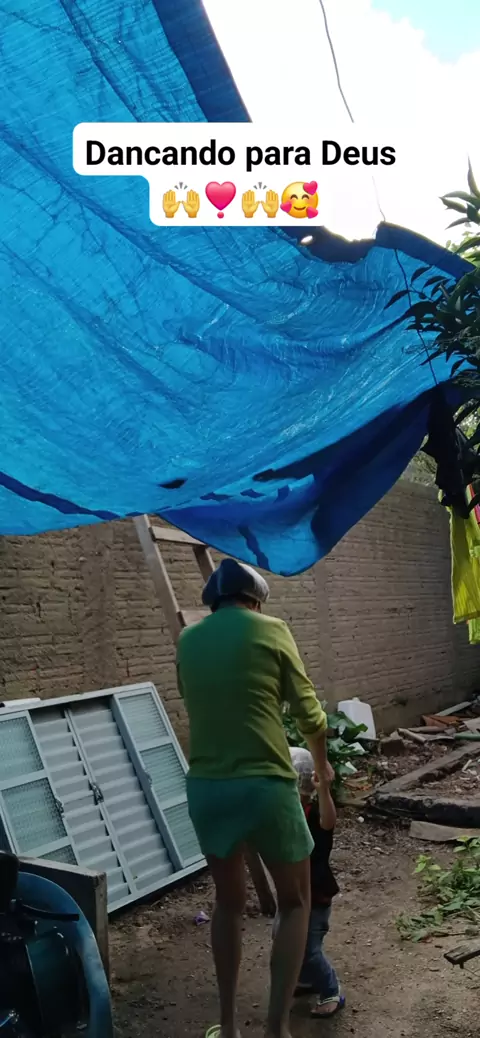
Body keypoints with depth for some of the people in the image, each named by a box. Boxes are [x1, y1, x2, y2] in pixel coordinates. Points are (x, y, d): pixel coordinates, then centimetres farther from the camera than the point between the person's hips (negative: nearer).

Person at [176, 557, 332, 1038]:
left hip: (206, 787, 4)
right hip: (266, 785, -4)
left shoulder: (187, 641, 9)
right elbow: (310, 715, 2)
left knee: (229, 903, 24)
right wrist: (321, 763, 21)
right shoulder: (270, 630, -3)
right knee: (295, 903, 17)